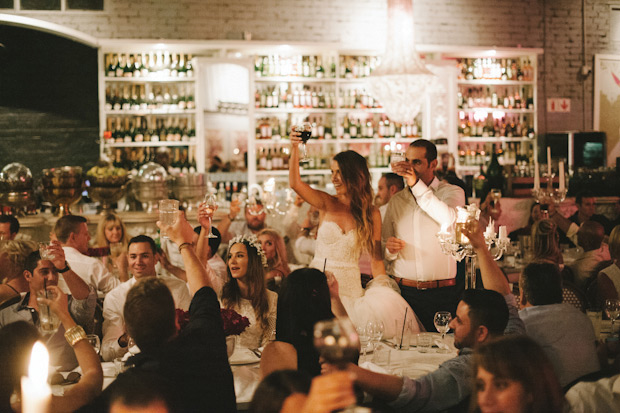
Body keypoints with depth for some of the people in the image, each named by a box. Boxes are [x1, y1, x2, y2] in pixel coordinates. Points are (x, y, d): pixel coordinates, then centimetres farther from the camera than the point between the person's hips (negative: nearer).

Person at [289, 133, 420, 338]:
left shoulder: (371, 214, 3)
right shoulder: (327, 204, 2)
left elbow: (376, 257, 3)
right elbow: (295, 183, -13)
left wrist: (382, 292, -6)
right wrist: (294, 149, -25)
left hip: (350, 287, 1)